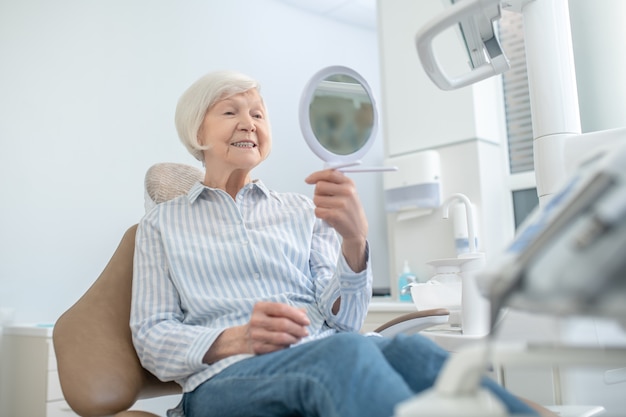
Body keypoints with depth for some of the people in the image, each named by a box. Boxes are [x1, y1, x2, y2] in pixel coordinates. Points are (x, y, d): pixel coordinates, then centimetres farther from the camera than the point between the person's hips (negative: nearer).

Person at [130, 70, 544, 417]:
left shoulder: (302, 210, 19)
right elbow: (151, 336, 8)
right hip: (228, 377, -2)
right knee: (348, 353, -37)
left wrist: (355, 240, -13)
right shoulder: (162, 224, 17)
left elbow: (342, 318, 8)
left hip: (330, 354, 3)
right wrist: (235, 340, -13)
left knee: (412, 350, -33)